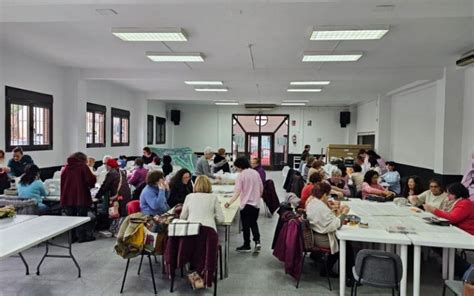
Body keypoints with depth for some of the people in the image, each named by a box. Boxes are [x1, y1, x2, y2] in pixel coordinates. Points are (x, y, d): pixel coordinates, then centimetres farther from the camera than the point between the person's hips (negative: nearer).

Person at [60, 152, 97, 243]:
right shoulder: (83, 166, -6)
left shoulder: (65, 168, 13)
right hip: (81, 197, -5)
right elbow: (91, 180, -13)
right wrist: (90, 185, 8)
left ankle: (72, 236, 18)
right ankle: (82, 236, 5)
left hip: (68, 197, 5)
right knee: (82, 216, 4)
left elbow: (62, 183, 16)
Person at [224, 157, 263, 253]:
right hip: (256, 203, 5)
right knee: (253, 223, 20)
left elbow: (237, 192, -20)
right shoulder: (256, 173, 4)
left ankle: (247, 246, 19)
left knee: (246, 225, 9)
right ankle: (257, 241, 4)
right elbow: (261, 189, 10)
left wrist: (229, 203, -19)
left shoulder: (241, 176, -13)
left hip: (246, 204, -5)